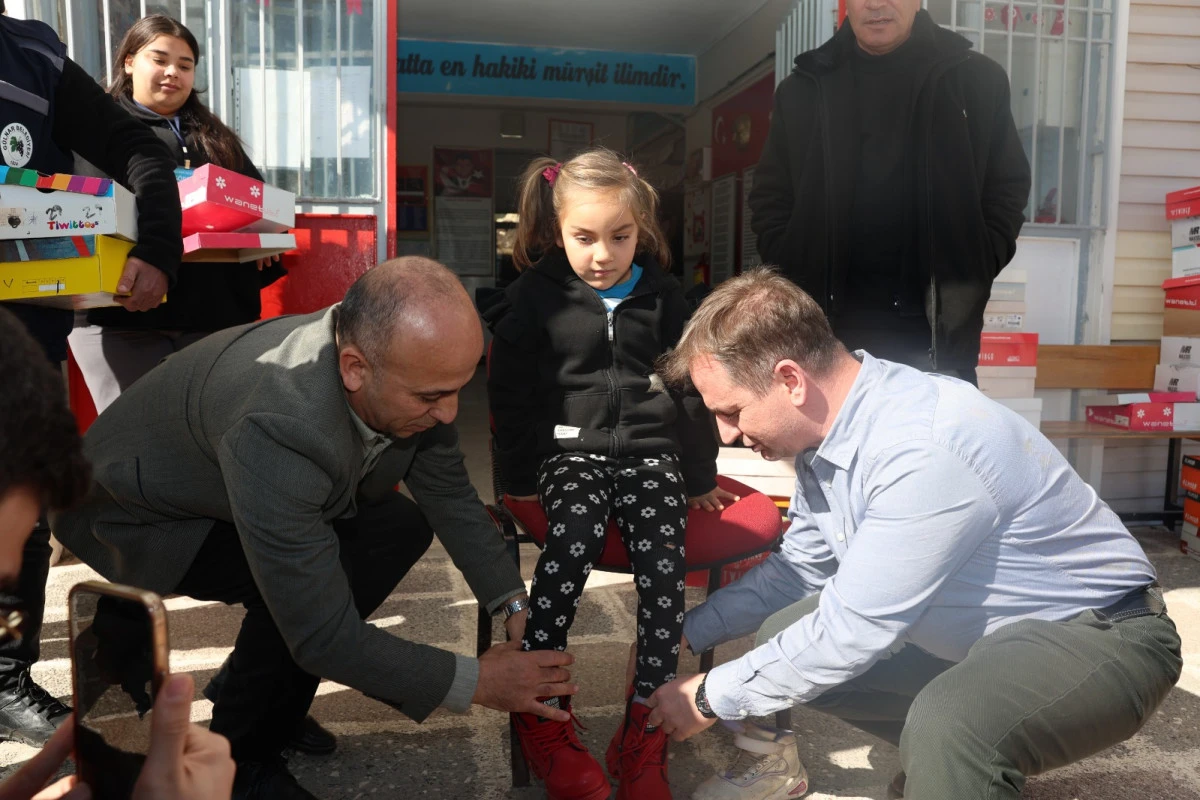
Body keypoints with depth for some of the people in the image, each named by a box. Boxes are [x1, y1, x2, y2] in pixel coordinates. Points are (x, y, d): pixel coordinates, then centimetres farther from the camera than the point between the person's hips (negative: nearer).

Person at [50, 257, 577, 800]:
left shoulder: (408, 372, -22)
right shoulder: (278, 427, -43)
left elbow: (449, 493, -5)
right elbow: (323, 635, -37)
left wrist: (514, 606, -10)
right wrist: (473, 683, -27)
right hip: (137, 513, -7)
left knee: (404, 526, -5)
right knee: (306, 582, -29)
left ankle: (252, 683, 11)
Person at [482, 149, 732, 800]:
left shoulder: (662, 296, 9)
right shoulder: (536, 297, 3)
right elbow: (511, 393, 6)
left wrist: (700, 474, 17)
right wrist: (520, 476, 3)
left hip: (650, 452, 2)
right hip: (570, 450, -2)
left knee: (663, 558, -22)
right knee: (576, 532, -30)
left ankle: (644, 728, -13)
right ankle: (539, 714, -19)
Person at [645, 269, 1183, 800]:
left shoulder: (923, 452, -32)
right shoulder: (824, 429, -6)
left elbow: (850, 630, -27)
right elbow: (799, 568, 8)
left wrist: (710, 698, -16)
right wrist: (684, 633, 5)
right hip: (981, 635, 9)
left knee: (946, 722, -38)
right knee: (781, 637, 5)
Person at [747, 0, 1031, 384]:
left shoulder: (977, 80, 6)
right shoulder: (803, 87, 9)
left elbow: (1008, 188, 10)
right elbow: (770, 195, 12)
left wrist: (972, 277, -3)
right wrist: (792, 280, -1)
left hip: (938, 325, 0)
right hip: (827, 320, 1)